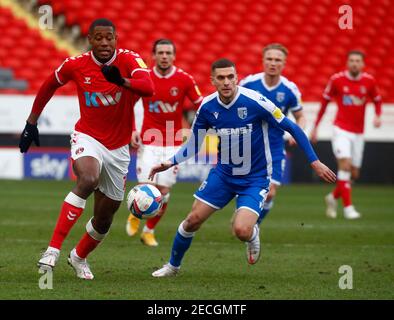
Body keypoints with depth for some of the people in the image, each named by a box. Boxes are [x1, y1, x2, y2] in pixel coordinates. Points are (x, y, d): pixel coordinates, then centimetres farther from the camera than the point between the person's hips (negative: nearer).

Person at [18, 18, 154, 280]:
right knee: (88, 180, -35)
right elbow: (49, 86, 12)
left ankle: (79, 256, 41)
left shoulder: (129, 60, -14)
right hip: (87, 138, -2)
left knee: (105, 218, 11)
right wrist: (31, 123, 14)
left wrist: (123, 81, -53)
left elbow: (149, 87, -33)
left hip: (118, 148, 2)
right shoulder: (75, 65, -8)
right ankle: (53, 249, -35)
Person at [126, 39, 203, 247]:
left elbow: (200, 105, 1)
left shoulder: (184, 79, -6)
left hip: (173, 143, 1)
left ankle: (149, 231, 20)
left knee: (164, 191, 0)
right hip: (148, 142, -1)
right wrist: (132, 130, -1)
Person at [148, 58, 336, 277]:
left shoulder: (255, 101, -21)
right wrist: (170, 163, -9)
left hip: (255, 179, -4)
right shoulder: (207, 107, -8)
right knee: (193, 220, 1)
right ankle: (173, 265, 26)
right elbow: (194, 144, 7)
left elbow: (292, 129, -13)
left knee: (242, 231, -22)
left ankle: (253, 234, 17)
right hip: (223, 173, 4)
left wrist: (315, 162, -14)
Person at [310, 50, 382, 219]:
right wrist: (315, 127, 7)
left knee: (354, 174, 7)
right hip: (341, 130, -4)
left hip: (358, 133, 4)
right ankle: (348, 207, -19)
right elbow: (325, 102, 5)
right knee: (345, 164, -21)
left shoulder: (369, 81, -1)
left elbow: (377, 100, 14)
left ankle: (333, 197, 33)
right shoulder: (337, 79, -6)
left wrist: (377, 116, -7)